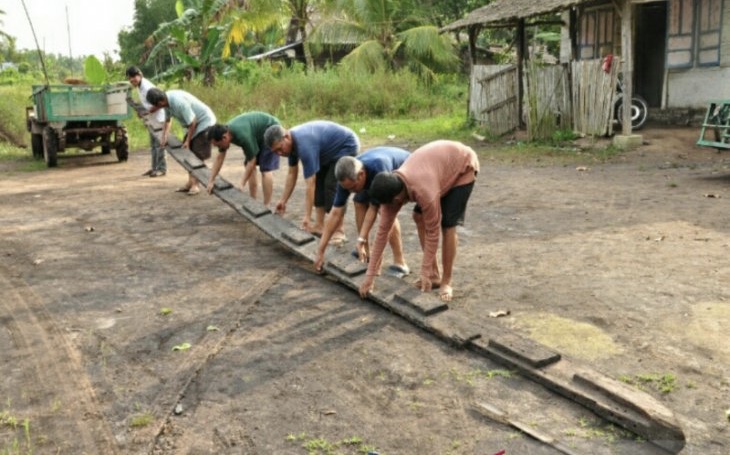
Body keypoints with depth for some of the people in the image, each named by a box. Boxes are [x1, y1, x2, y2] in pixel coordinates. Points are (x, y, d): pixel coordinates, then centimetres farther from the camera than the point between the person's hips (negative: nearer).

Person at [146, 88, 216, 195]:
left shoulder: (179, 102, -34)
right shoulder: (167, 100, -7)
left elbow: (192, 122, -27)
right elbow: (168, 119, 9)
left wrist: (188, 140, -16)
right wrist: (164, 136, -1)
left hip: (204, 122, -9)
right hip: (194, 123, 9)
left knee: (198, 155, -12)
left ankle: (195, 184, -8)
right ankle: (190, 182, 17)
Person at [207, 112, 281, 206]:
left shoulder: (242, 135, -37)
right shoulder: (224, 131, -12)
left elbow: (252, 161, -27)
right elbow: (219, 157, -2)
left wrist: (242, 185, -22)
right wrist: (211, 181, -1)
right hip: (258, 135, 9)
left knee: (265, 169, -15)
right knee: (249, 165, 5)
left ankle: (266, 207, -12)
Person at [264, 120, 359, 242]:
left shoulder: (304, 145, -35)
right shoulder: (291, 142, -7)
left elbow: (310, 184, -35)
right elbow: (292, 174, 4)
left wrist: (307, 216, -32)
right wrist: (283, 201, 4)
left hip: (346, 146, -9)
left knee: (333, 186, -18)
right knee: (318, 182, 2)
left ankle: (339, 231, -12)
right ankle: (319, 225, 6)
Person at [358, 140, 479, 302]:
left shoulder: (424, 191, -40)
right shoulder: (392, 188, -18)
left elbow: (432, 232, -27)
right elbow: (383, 230, -13)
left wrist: (425, 272, -19)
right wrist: (369, 276, -12)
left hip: (464, 166, -7)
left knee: (447, 225, -15)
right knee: (418, 216, 1)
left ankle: (446, 282, 1)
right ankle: (435, 275, 10)